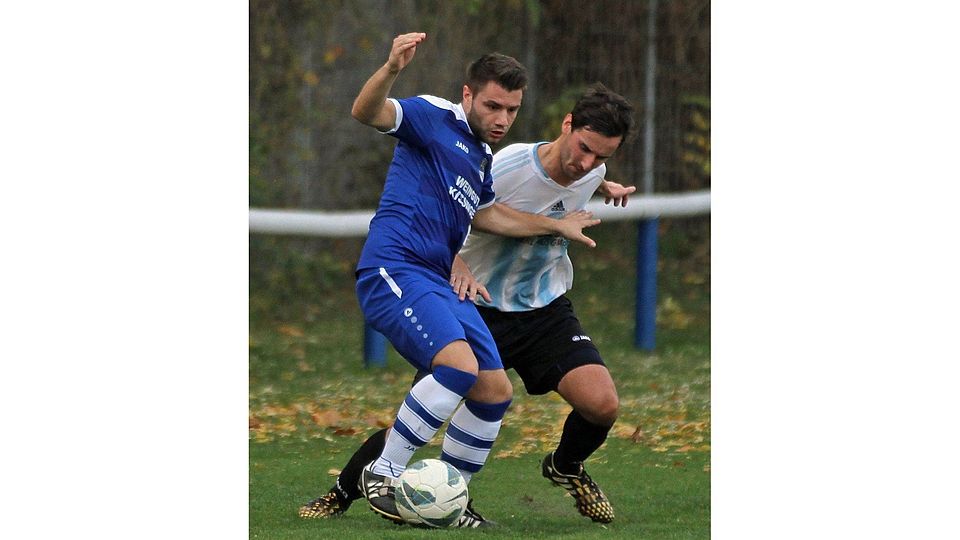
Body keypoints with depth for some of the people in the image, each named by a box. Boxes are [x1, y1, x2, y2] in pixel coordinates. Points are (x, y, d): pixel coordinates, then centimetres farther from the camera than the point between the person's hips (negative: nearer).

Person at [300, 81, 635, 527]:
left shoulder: (590, 173, -6)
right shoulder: (508, 167, -25)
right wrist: (456, 264, -29)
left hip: (547, 310, 4)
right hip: (479, 307, -4)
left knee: (602, 405, -18)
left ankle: (565, 466, 16)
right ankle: (343, 493, 13)